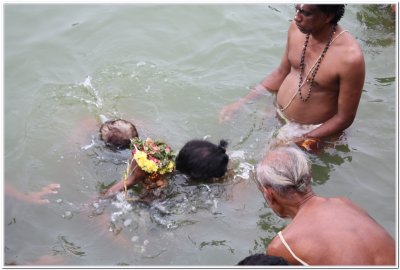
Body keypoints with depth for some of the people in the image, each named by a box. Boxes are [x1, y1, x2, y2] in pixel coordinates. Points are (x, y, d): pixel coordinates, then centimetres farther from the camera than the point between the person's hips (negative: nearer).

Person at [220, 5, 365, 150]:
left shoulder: (349, 57, -30)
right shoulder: (297, 28, -11)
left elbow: (344, 118, -19)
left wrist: (303, 139, -21)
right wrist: (242, 102, -1)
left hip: (311, 131, -6)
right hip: (277, 114, 6)